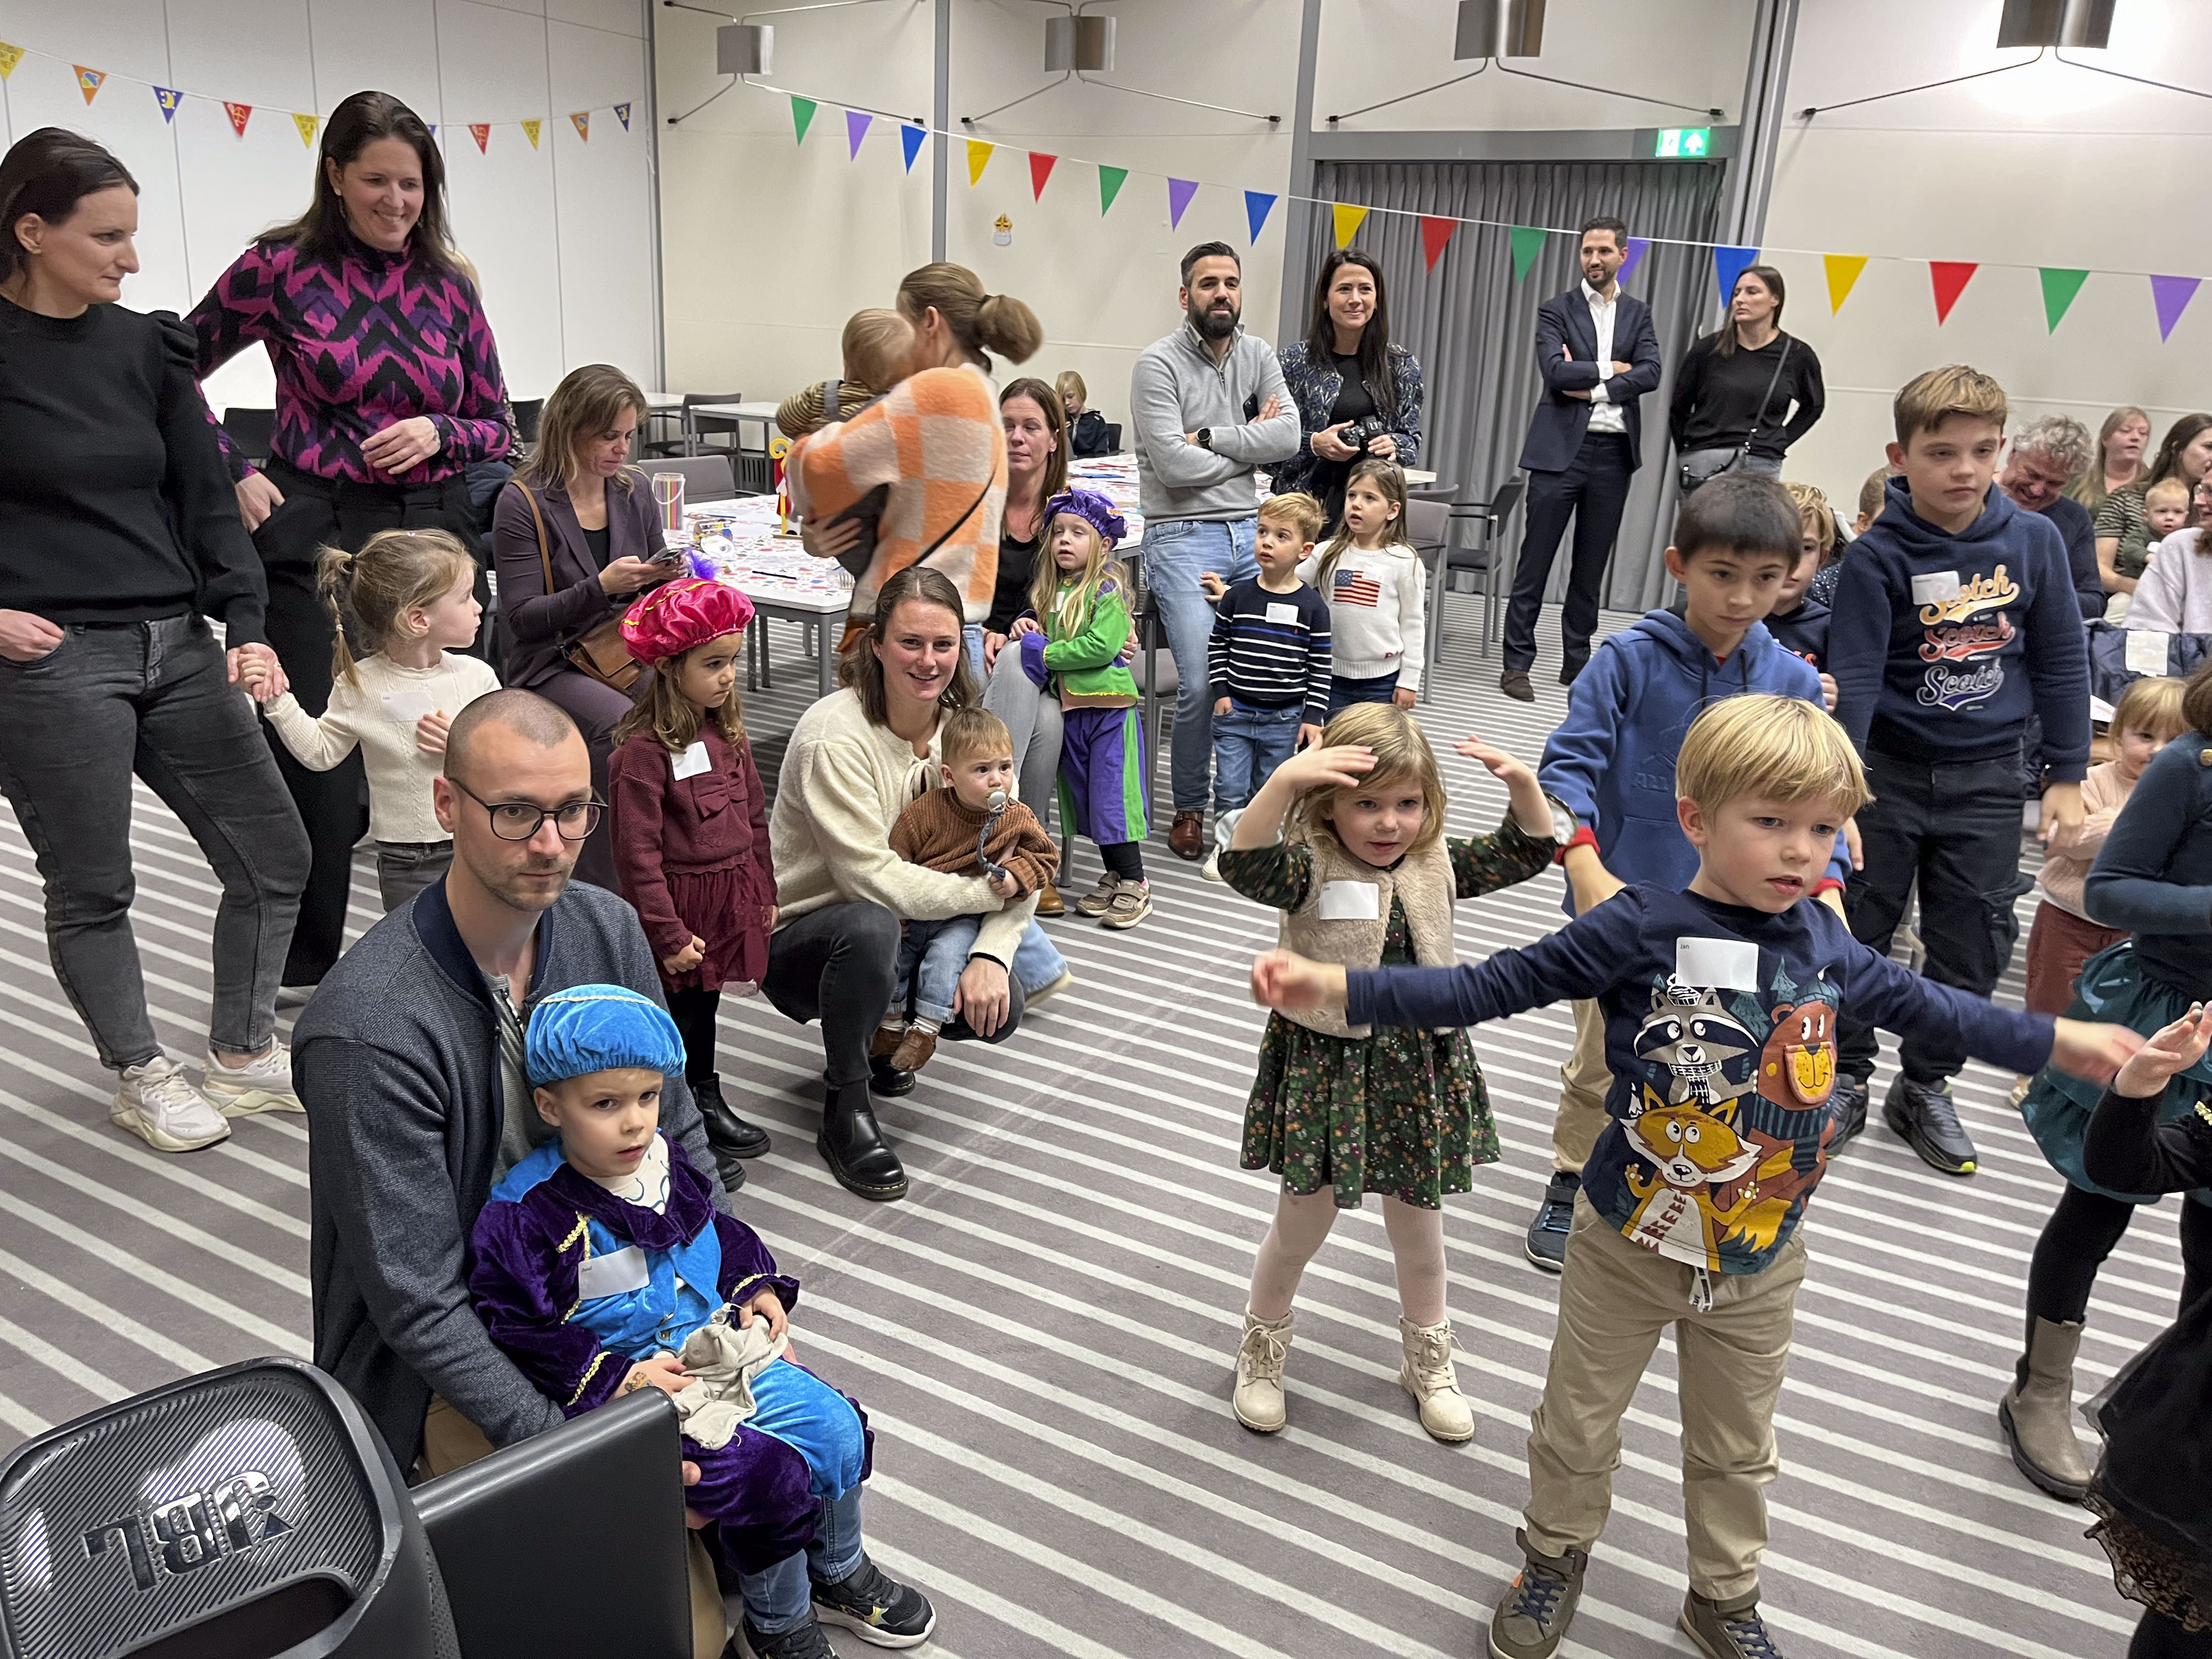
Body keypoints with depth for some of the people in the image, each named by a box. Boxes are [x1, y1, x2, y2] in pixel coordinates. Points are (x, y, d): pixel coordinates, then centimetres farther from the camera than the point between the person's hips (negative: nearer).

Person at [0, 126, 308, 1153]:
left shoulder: (144, 345, 8)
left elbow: (205, 496, 5)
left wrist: (245, 625, -7)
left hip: (176, 645, 5)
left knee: (274, 857, 6)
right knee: (91, 887, 5)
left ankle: (243, 1057, 25)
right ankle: (142, 1078, 25)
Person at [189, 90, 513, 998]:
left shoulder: (449, 285, 8)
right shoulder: (281, 267, 0)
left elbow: (499, 427, 12)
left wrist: (436, 433, -7)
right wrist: (233, 475, -2)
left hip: (432, 530, 3)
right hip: (315, 536, -3)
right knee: (313, 757, 0)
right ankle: (306, 969, 15)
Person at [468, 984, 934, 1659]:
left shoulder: (665, 1162, -1)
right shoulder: (525, 1214, -20)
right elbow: (519, 1330, -17)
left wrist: (756, 1286, 1)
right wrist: (615, 1377, -21)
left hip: (720, 1348, 7)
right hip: (626, 1383, -6)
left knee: (837, 1427, 1)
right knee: (766, 1476, -19)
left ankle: (840, 1575, 29)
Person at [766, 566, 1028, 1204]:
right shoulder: (835, 737, -24)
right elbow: (871, 876, -29)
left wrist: (991, 955, -22)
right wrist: (991, 889, -22)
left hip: (905, 932, 6)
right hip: (798, 936, -5)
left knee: (998, 1010, -18)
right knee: (871, 926, -39)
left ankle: (875, 1037, 15)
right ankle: (845, 1112, -17)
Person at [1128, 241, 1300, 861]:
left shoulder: (1258, 355, 11)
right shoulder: (1159, 364, -6)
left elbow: (1287, 436, -3)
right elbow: (1175, 466, -17)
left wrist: (1209, 438, -11)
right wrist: (1248, 443, -3)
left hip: (1249, 530, 6)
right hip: (1182, 537, -5)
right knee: (1202, 685, -15)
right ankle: (1190, 808, 6)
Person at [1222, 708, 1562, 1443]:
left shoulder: (1435, 866, -3)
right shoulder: (1310, 870, -17)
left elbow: (1528, 852, 1)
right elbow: (1245, 864, -37)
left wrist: (1523, 784, -17)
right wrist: (1283, 780, -51)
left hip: (1421, 1069, 4)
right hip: (1325, 1070, -3)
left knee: (1419, 1231, 20)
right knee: (1301, 1226, 14)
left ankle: (1429, 1361, 44)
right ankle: (1262, 1350, 41)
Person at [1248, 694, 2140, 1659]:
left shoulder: (1824, 942, -5)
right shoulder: (1638, 929, -21)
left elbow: (1917, 1002, 14)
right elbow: (1489, 989, -21)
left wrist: (2059, 1041, 22)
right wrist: (1338, 989, -31)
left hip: (1760, 1259, 4)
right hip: (1629, 1242, -3)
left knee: (1736, 1447, 22)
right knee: (1579, 1424, 17)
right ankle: (1556, 1557, 45)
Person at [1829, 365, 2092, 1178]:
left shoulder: (2033, 541, -4)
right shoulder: (1879, 556, -13)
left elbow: (2061, 661, 3)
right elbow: (1854, 677, -15)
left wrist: (2066, 776, 3)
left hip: (1988, 777, 3)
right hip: (1888, 770, -3)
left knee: (1974, 943, 9)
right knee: (1855, 930, 6)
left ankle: (1925, 1087, 25)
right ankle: (1846, 1076, 24)